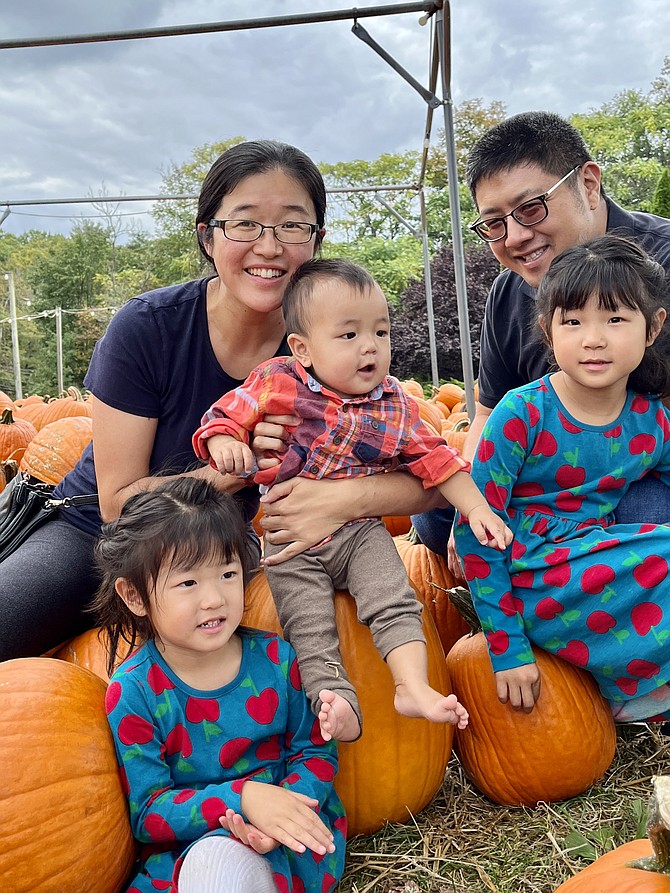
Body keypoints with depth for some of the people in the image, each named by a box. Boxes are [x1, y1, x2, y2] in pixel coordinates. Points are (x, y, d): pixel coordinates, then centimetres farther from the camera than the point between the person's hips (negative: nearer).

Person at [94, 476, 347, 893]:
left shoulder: (276, 657, -6)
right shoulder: (132, 693, -10)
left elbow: (316, 750, 2)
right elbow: (146, 813, -10)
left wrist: (283, 811, -19)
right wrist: (241, 797, -25)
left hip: (292, 840, 0)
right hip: (185, 850, 1)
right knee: (212, 859, -33)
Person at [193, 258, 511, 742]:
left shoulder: (394, 403, 0)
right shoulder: (277, 383, -9)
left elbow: (434, 457, 4)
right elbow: (226, 416, -3)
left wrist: (477, 508, -4)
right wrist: (224, 442, -27)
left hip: (360, 531, 2)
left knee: (394, 600, -16)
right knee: (309, 629, -10)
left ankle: (414, 685, -11)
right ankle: (336, 702, -7)